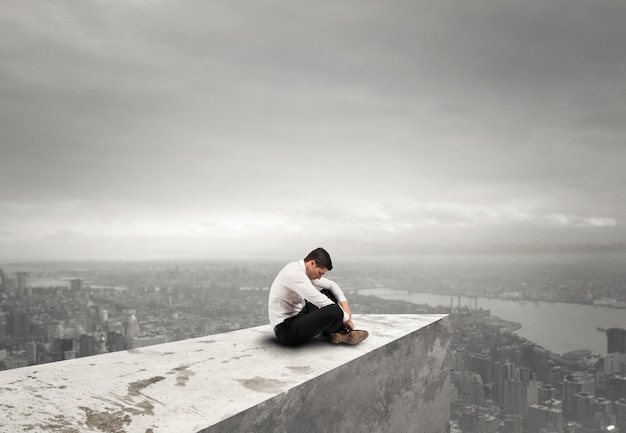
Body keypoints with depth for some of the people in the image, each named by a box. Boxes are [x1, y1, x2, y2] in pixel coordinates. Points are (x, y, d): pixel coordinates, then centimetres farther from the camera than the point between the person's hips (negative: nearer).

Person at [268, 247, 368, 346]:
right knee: (334, 311, -29)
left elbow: (331, 284, 16)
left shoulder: (307, 271, 7)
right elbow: (320, 301, -25)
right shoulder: (294, 273, -23)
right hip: (286, 331, -11)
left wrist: (344, 304, -1)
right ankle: (340, 333, 4)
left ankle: (341, 332, -1)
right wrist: (346, 317, -14)